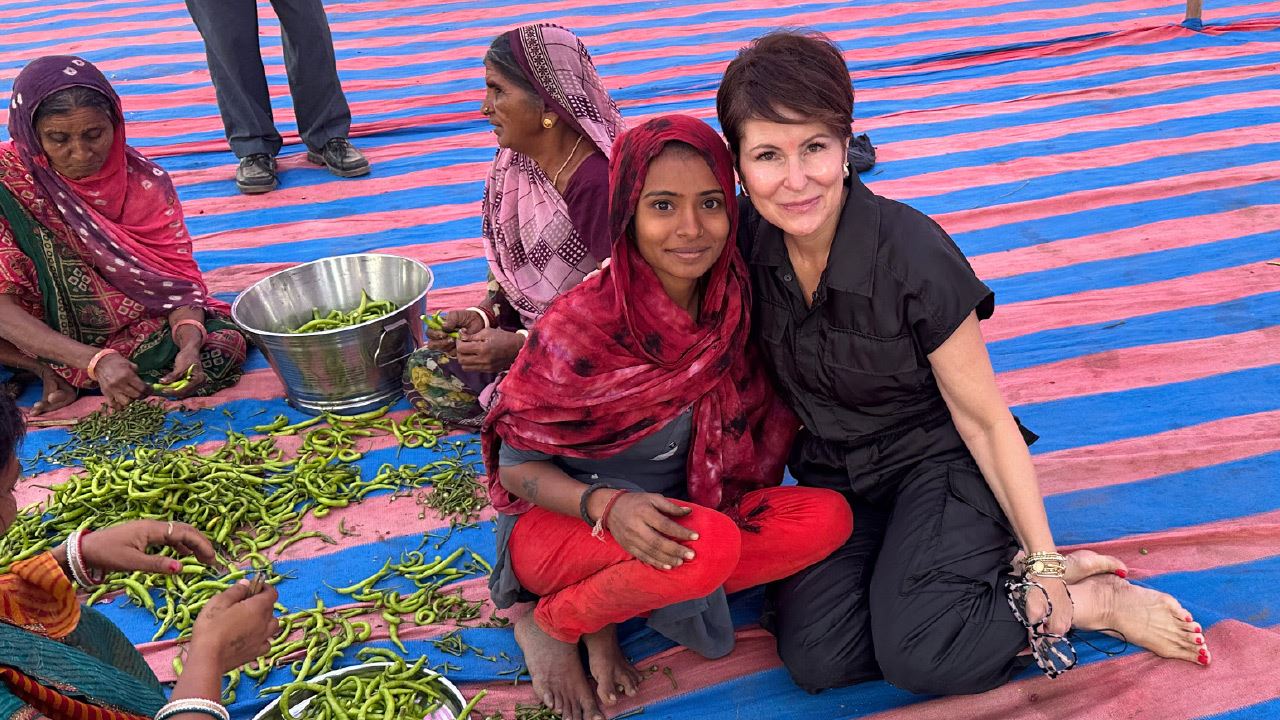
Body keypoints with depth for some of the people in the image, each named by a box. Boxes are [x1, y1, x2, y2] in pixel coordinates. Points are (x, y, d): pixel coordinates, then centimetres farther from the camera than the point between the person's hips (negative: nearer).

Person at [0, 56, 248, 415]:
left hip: (132, 327, 2)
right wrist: (95, 360, -36)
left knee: (225, 344, -23)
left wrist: (189, 343, -35)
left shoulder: (144, 181, -13)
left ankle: (63, 373, -11)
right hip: (37, 329, -2)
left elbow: (178, 277, -13)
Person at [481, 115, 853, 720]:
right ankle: (548, 624, -4)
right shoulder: (578, 330, -25)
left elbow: (762, 423, 5)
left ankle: (605, 608, -4)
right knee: (708, 548, -34)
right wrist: (607, 506, -32)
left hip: (670, 521, 6)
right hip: (559, 524, -5)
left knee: (828, 518, -16)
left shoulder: (734, 305, -11)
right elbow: (517, 465, -14)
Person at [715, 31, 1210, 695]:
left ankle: (1095, 600, -2)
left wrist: (1044, 561, -11)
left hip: (936, 463, -4)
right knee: (815, 658, -19)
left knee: (915, 655, -26)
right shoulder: (746, 241, -12)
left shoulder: (913, 255, -23)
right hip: (832, 477, 4)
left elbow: (985, 419, -13)